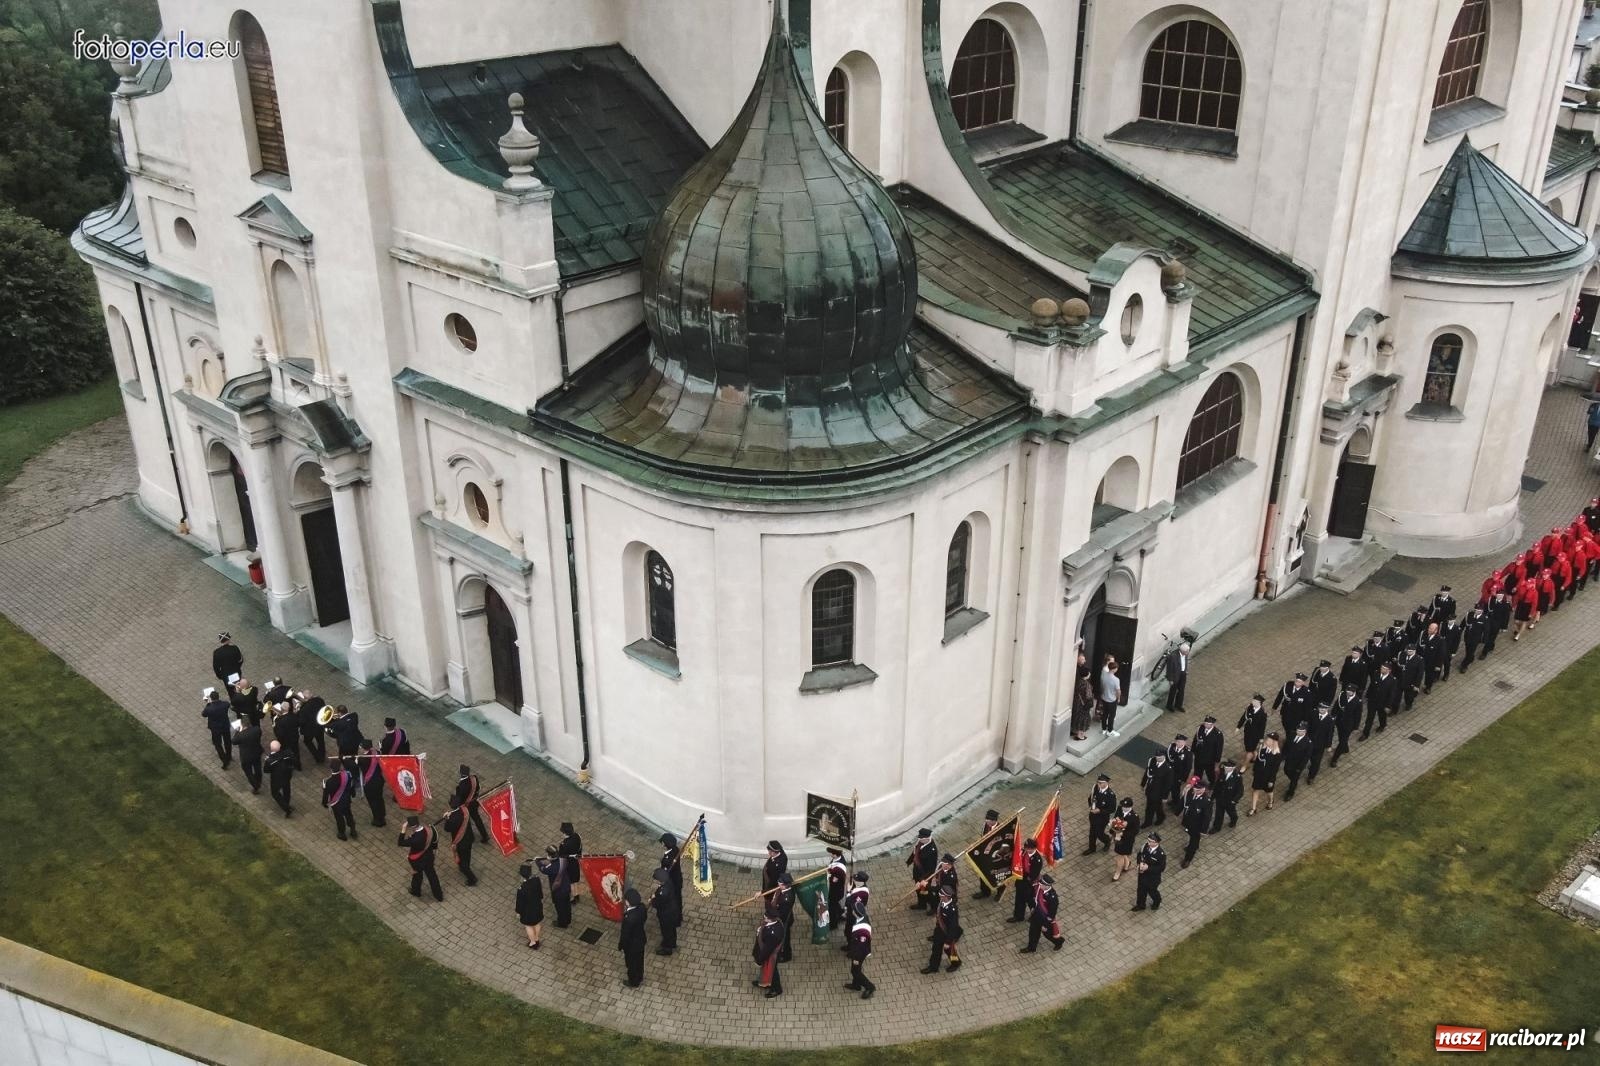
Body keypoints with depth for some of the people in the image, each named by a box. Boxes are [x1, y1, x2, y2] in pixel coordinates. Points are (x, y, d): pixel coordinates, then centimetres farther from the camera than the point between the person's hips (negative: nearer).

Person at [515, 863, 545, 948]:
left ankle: (533, 942, 43)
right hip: (538, 906, 5)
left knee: (528, 925, 23)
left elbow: (520, 902, -21)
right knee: (537, 922, 29)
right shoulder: (537, 879, -24)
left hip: (528, 910, -5)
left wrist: (518, 912, -3)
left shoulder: (521, 888, -37)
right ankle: (536, 938, 52)